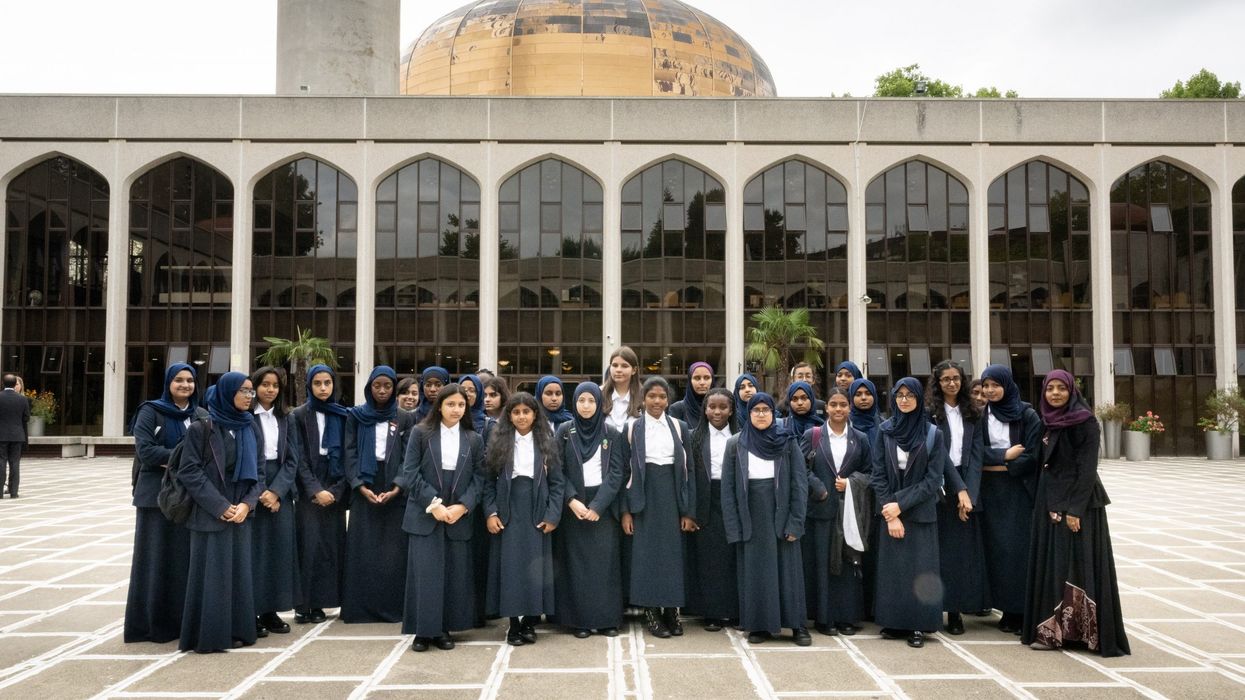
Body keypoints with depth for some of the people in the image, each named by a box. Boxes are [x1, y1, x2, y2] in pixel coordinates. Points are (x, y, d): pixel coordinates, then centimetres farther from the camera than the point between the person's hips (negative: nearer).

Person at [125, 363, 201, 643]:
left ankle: (182, 618, 11)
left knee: (187, 556, 3)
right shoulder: (150, 412, -1)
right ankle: (151, 622, 8)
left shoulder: (201, 416, 11)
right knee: (156, 557, 0)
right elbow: (145, 449, -12)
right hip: (157, 493, -4)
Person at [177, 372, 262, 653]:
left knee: (238, 571, 8)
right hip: (210, 514, -5)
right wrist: (220, 506, -14)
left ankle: (236, 630, 17)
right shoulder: (202, 428, -6)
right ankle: (207, 634, 8)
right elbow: (189, 471, -10)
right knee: (211, 572, -1)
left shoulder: (249, 428, 9)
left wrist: (246, 504, -7)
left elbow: (257, 471, 9)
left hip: (240, 513, 5)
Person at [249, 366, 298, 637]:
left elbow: (291, 460, 6)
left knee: (279, 548, 4)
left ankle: (270, 610, 12)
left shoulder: (283, 420, 11)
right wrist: (260, 492, -14)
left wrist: (276, 491, -8)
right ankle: (251, 612, 5)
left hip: (280, 491, 4)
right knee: (254, 549, -3)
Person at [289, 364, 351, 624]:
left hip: (335, 491, 2)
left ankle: (319, 602, 7)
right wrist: (315, 490, -14)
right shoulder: (299, 416, 1)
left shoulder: (343, 416, 8)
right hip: (308, 491, -2)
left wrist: (336, 490, -8)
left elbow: (347, 456, 4)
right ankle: (303, 603, 1)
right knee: (309, 545, -6)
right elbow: (298, 458, -5)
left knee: (331, 545, 0)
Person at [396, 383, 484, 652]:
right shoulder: (420, 433, 2)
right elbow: (410, 473, -4)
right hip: (424, 515, -2)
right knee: (424, 573, -3)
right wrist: (433, 503, -13)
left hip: (459, 516, 2)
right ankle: (423, 630, 6)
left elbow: (478, 477, 4)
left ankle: (444, 629, 14)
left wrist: (463, 506, -11)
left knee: (455, 574, 4)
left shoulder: (474, 439, 8)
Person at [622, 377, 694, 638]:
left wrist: (688, 511, 0)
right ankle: (651, 613, 10)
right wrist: (626, 510, -5)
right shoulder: (633, 428, 2)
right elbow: (626, 469, 1)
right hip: (645, 497, -1)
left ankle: (672, 610, 15)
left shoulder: (679, 427, 6)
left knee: (674, 552, 4)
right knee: (647, 553, 1)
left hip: (672, 496, 2)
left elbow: (687, 468, 5)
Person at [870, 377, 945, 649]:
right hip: (890, 512, 2)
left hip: (921, 514, -1)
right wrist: (889, 512, -9)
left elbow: (933, 479, -6)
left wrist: (900, 504, -12)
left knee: (919, 570, 0)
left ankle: (917, 626, 9)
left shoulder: (933, 434, -3)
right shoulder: (884, 431, 2)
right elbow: (878, 475, 0)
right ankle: (894, 622, 14)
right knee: (891, 568, 4)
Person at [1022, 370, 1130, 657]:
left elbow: (1088, 468, -15)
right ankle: (1053, 630, 15)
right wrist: (1042, 503, 11)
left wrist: (1075, 509, -20)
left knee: (1077, 564, -4)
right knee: (1051, 563, 9)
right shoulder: (1050, 422, 10)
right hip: (1049, 501, 8)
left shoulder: (1085, 422, -11)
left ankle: (1082, 631, 3)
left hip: (1078, 502, -7)